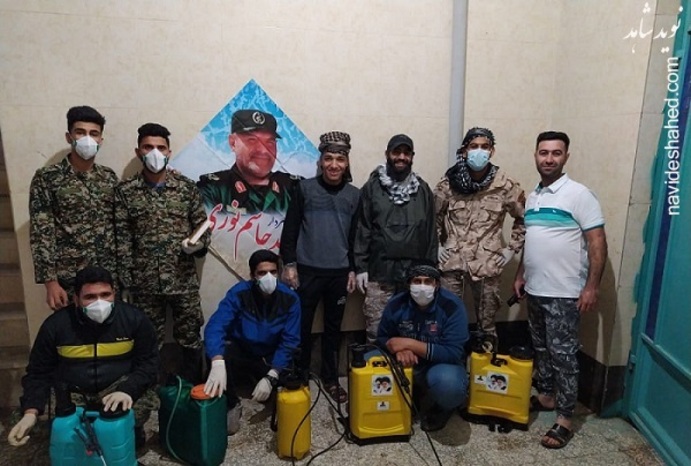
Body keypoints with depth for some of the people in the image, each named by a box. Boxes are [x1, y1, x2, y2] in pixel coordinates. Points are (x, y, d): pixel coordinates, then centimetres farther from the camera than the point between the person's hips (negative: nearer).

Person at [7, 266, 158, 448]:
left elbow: (148, 363, -9)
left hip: (118, 387, -1)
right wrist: (30, 412, -17)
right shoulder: (55, 325, -10)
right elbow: (38, 373, 0)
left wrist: (128, 391, -28)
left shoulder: (133, 318, -13)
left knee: (139, 408, -29)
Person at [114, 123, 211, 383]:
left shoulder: (186, 187, 1)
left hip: (184, 279, 0)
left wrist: (199, 244, -15)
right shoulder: (125, 191, 1)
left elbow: (202, 224, 6)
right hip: (145, 282, 0)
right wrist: (126, 279, -2)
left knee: (191, 339, 9)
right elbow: (122, 238, 1)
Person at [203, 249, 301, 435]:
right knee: (222, 355, -34)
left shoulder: (290, 298, -18)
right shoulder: (238, 293, -22)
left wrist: (271, 377, -31)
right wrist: (217, 364, -52)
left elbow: (289, 341, -18)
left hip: (272, 356, 1)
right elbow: (215, 327, -34)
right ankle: (232, 405, -7)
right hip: (240, 350, -1)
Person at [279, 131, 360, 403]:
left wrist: (353, 269, 5)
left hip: (339, 272, 2)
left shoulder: (354, 195, 6)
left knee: (333, 327, 12)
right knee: (301, 325, 6)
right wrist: (289, 263, -6)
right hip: (307, 270, -2)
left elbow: (356, 237, 9)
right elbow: (290, 229, -1)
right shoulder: (304, 188, -1)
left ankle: (330, 378, 26)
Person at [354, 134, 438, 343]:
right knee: (376, 331, 4)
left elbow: (431, 231, 8)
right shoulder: (372, 187, 2)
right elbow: (362, 230, 0)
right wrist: (360, 267, -5)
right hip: (379, 272, -1)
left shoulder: (423, 189, 9)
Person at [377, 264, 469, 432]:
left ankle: (443, 408, 3)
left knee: (449, 385, -38)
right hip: (406, 365, 3)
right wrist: (400, 350, -25)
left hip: (441, 365, -3)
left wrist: (409, 344, -30)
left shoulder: (452, 306, -22)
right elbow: (382, 338, -1)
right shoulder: (396, 304, -12)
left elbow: (453, 354, -27)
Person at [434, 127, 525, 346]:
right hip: (452, 261, 1)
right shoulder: (448, 183, -3)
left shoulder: (506, 185, -4)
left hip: (487, 264, 0)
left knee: (486, 324, 13)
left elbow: (524, 218, 8)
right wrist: (435, 246, 3)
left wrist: (511, 249, 3)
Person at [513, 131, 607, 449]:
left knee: (563, 354, 1)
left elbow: (597, 243, -13)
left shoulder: (579, 194, -11)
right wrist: (520, 275, 16)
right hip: (534, 290, 7)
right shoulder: (532, 197, 10)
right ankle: (546, 396, 34)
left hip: (564, 293, -7)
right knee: (541, 349, 18)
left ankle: (565, 418, 13)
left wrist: (591, 286, -18)